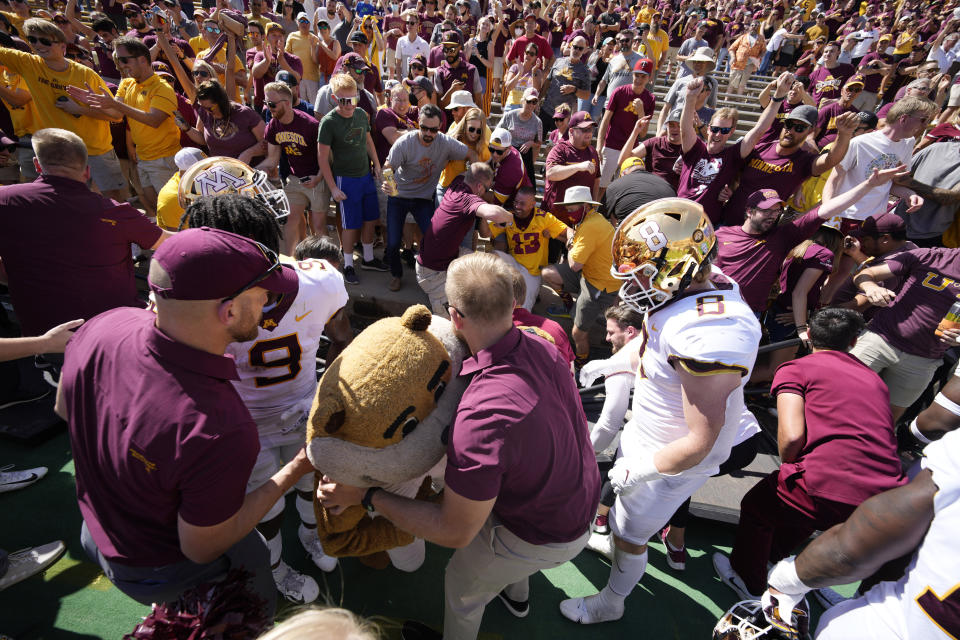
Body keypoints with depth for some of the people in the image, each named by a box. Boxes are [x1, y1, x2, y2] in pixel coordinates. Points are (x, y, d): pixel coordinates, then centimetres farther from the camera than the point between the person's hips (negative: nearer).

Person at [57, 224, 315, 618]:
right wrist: (294, 472, -21)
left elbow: (64, 408, -2)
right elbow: (202, 549, -25)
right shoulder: (221, 431, -46)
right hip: (163, 570, -6)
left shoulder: (103, 326, -26)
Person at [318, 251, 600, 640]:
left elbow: (454, 531, -30)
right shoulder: (543, 348, -18)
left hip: (543, 536, -7)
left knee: (463, 584, 22)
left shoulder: (484, 416, -42)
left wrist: (365, 497, -22)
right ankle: (516, 595, 67)